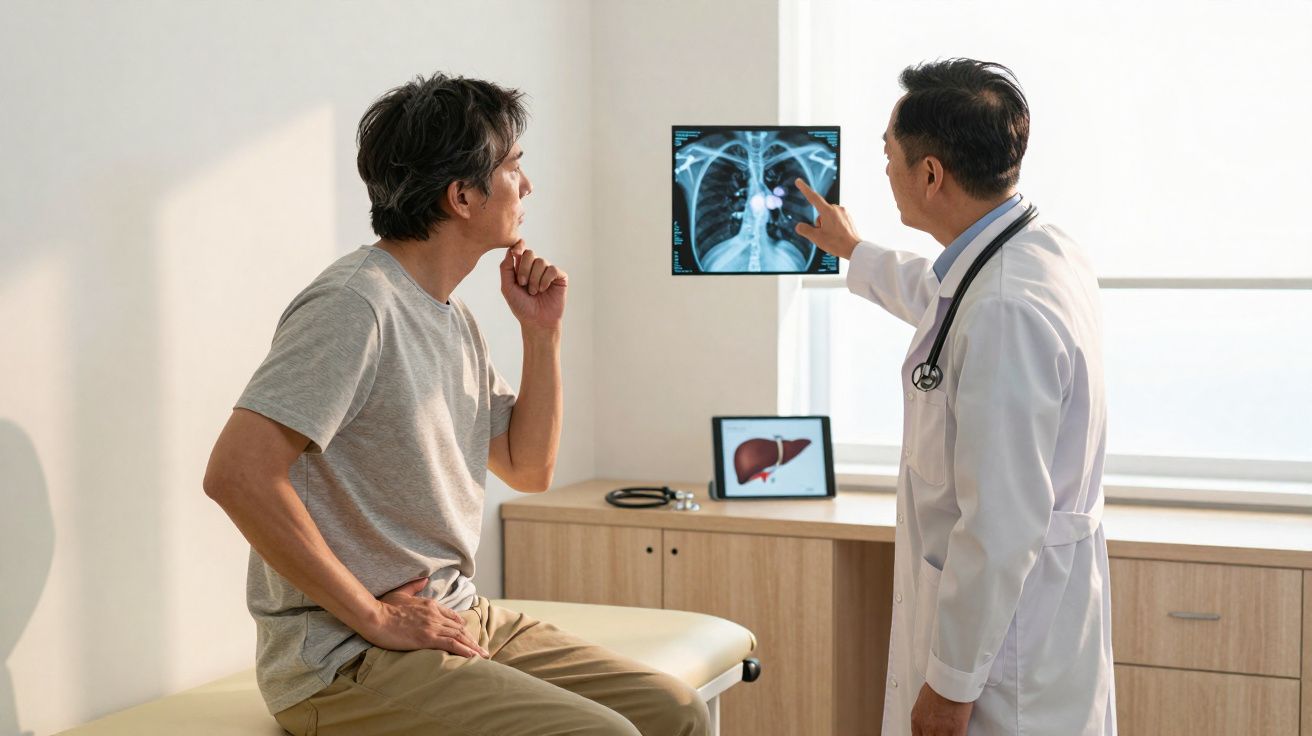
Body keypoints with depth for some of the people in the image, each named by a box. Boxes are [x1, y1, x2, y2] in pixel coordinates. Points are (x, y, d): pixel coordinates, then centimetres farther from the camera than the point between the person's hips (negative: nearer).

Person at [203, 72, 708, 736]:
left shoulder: (453, 320, 13)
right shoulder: (355, 305, -16)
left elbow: (528, 468, 21)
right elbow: (235, 473, -25)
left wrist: (542, 332, 8)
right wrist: (374, 616, -21)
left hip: (459, 622, 9)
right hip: (347, 659, -9)